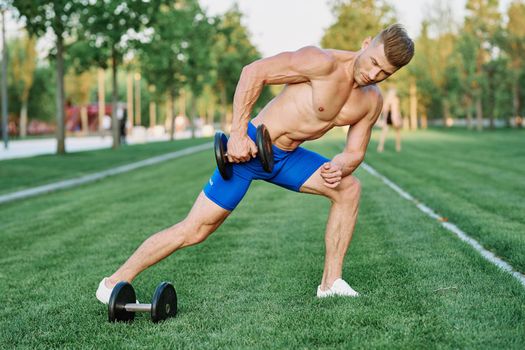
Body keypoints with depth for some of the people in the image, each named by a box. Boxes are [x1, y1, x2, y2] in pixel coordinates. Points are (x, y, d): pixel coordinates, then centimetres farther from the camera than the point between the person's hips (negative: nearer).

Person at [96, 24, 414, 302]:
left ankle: (331, 283, 7)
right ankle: (114, 283, 7)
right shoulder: (323, 62, -22)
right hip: (250, 147, -7)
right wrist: (238, 133, -25)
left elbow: (355, 153, 7)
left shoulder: (372, 102, 1)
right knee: (195, 230, -7)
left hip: (287, 155, 7)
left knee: (349, 188, -1)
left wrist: (339, 166, -17)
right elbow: (254, 72, -22)